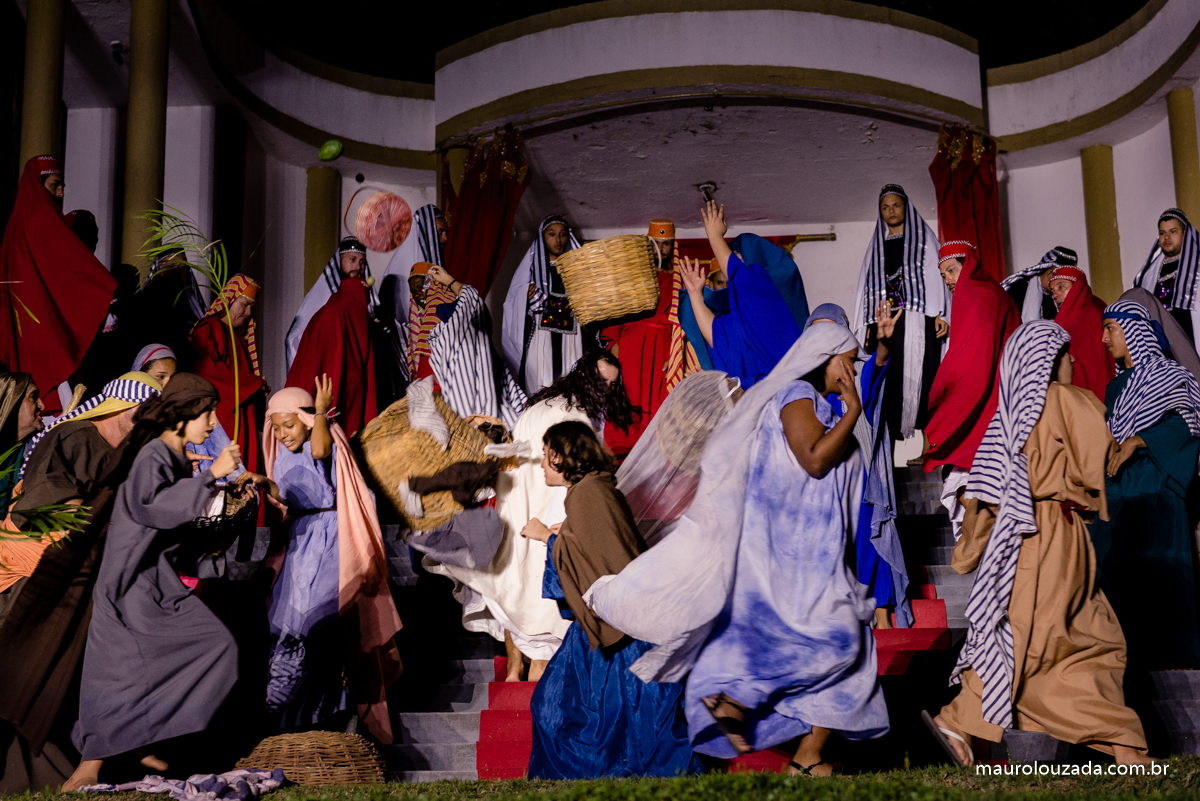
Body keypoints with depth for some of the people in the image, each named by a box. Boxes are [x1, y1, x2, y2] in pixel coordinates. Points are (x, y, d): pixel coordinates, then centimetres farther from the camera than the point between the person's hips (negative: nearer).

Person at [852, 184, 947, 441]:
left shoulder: (922, 237, 11)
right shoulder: (878, 245, 22)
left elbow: (936, 274, 2)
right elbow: (868, 284, 19)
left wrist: (941, 314, -10)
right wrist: (867, 324, 10)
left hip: (917, 320, -3)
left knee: (920, 377, -10)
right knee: (886, 378, -6)